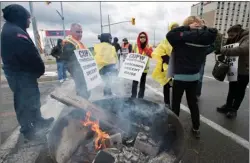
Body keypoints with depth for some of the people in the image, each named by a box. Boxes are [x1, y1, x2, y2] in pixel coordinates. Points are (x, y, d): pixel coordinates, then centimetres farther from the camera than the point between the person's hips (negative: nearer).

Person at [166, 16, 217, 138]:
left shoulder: (184, 37, -16)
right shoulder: (204, 39, 2)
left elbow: (169, 34, -17)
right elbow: (213, 32, 21)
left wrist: (186, 28, -11)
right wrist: (202, 29, 8)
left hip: (180, 76, -5)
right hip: (195, 76, 6)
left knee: (176, 103, 9)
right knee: (193, 103, 18)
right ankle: (196, 129, 29)